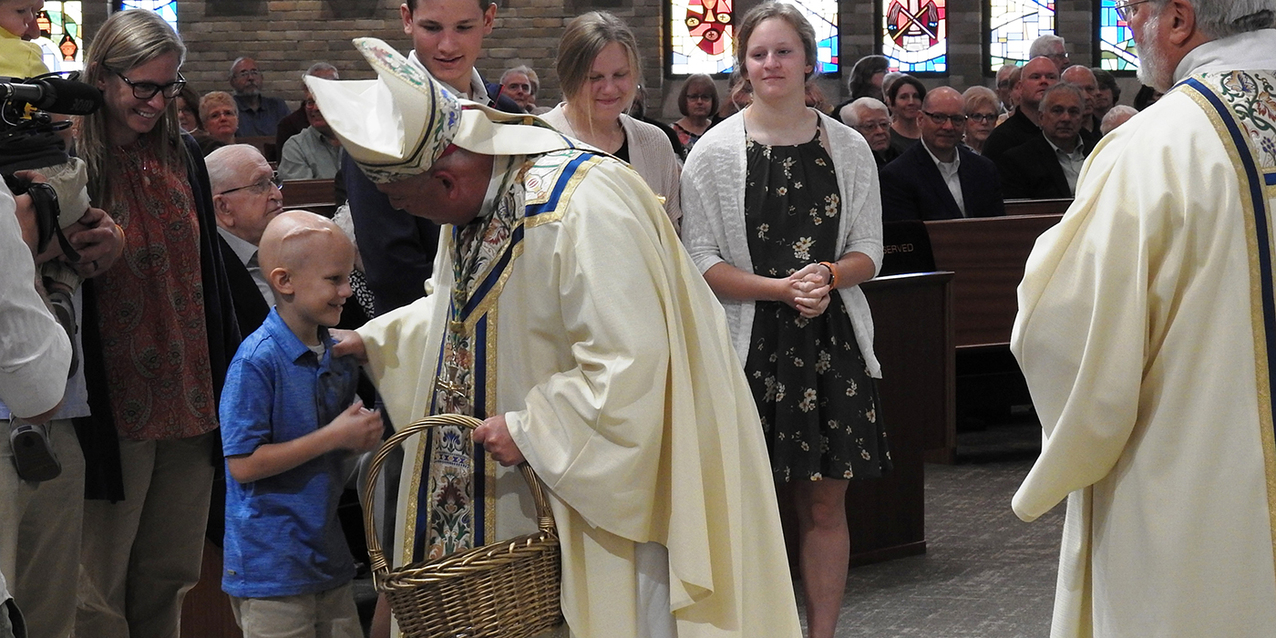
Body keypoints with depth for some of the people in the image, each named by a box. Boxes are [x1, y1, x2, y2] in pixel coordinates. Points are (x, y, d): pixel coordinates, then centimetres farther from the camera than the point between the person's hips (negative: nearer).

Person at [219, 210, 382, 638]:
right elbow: (244, 464, -20)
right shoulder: (257, 361, -16)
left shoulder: (339, 356, 8)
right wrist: (334, 437, -17)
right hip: (271, 567, -7)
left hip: (329, 558, 8)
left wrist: (362, 435, -1)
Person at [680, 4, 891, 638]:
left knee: (824, 503, 6)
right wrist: (782, 287, -17)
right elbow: (702, 261, -4)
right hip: (748, 345, -2)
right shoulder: (715, 151, 0)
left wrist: (828, 276, -14)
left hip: (830, 341, 2)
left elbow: (869, 250, 7)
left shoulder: (848, 148, 6)